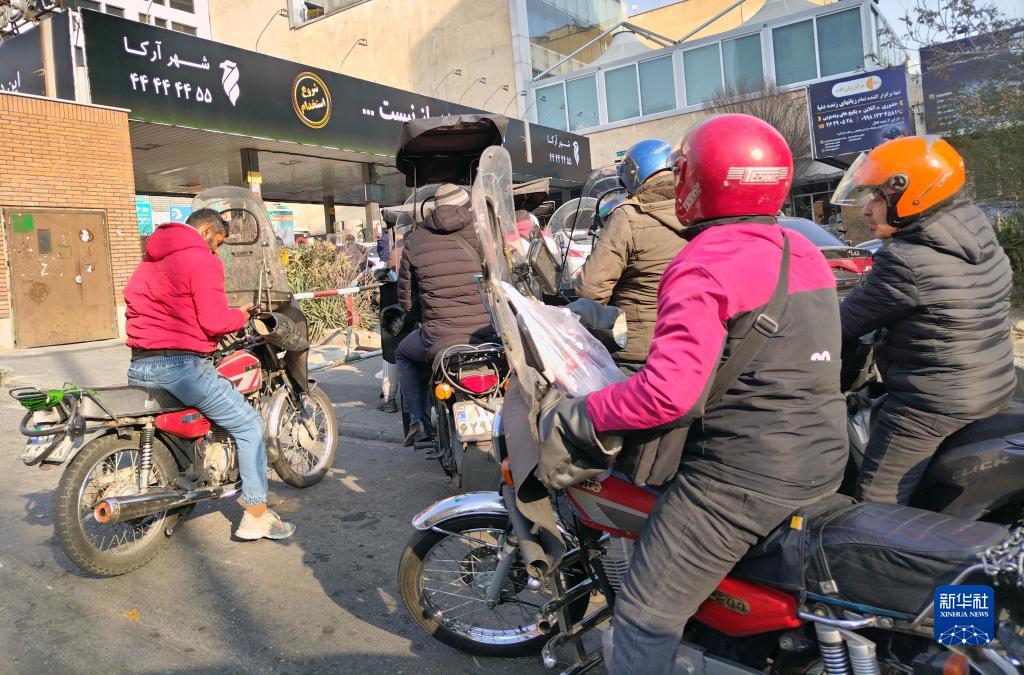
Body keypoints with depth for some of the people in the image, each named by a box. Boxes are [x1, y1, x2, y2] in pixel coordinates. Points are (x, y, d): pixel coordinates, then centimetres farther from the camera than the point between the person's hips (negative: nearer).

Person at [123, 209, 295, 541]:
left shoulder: (150, 259, 20)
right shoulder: (202, 260, -8)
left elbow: (133, 300, 24)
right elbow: (215, 321, -16)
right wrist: (242, 314, 2)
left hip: (139, 366, 9)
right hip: (180, 364, -9)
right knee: (249, 425, 1)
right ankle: (256, 516, 4)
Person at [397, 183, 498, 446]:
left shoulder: (414, 240, 7)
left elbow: (406, 299, 12)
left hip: (438, 340, 1)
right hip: (488, 333, 0)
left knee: (404, 354, 33)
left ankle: (418, 420, 22)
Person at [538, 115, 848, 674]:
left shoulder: (705, 266, -18)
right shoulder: (806, 252, 9)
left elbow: (669, 392, -29)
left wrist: (574, 417, -18)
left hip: (738, 475, -9)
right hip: (823, 461, 9)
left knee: (648, 616, 2)